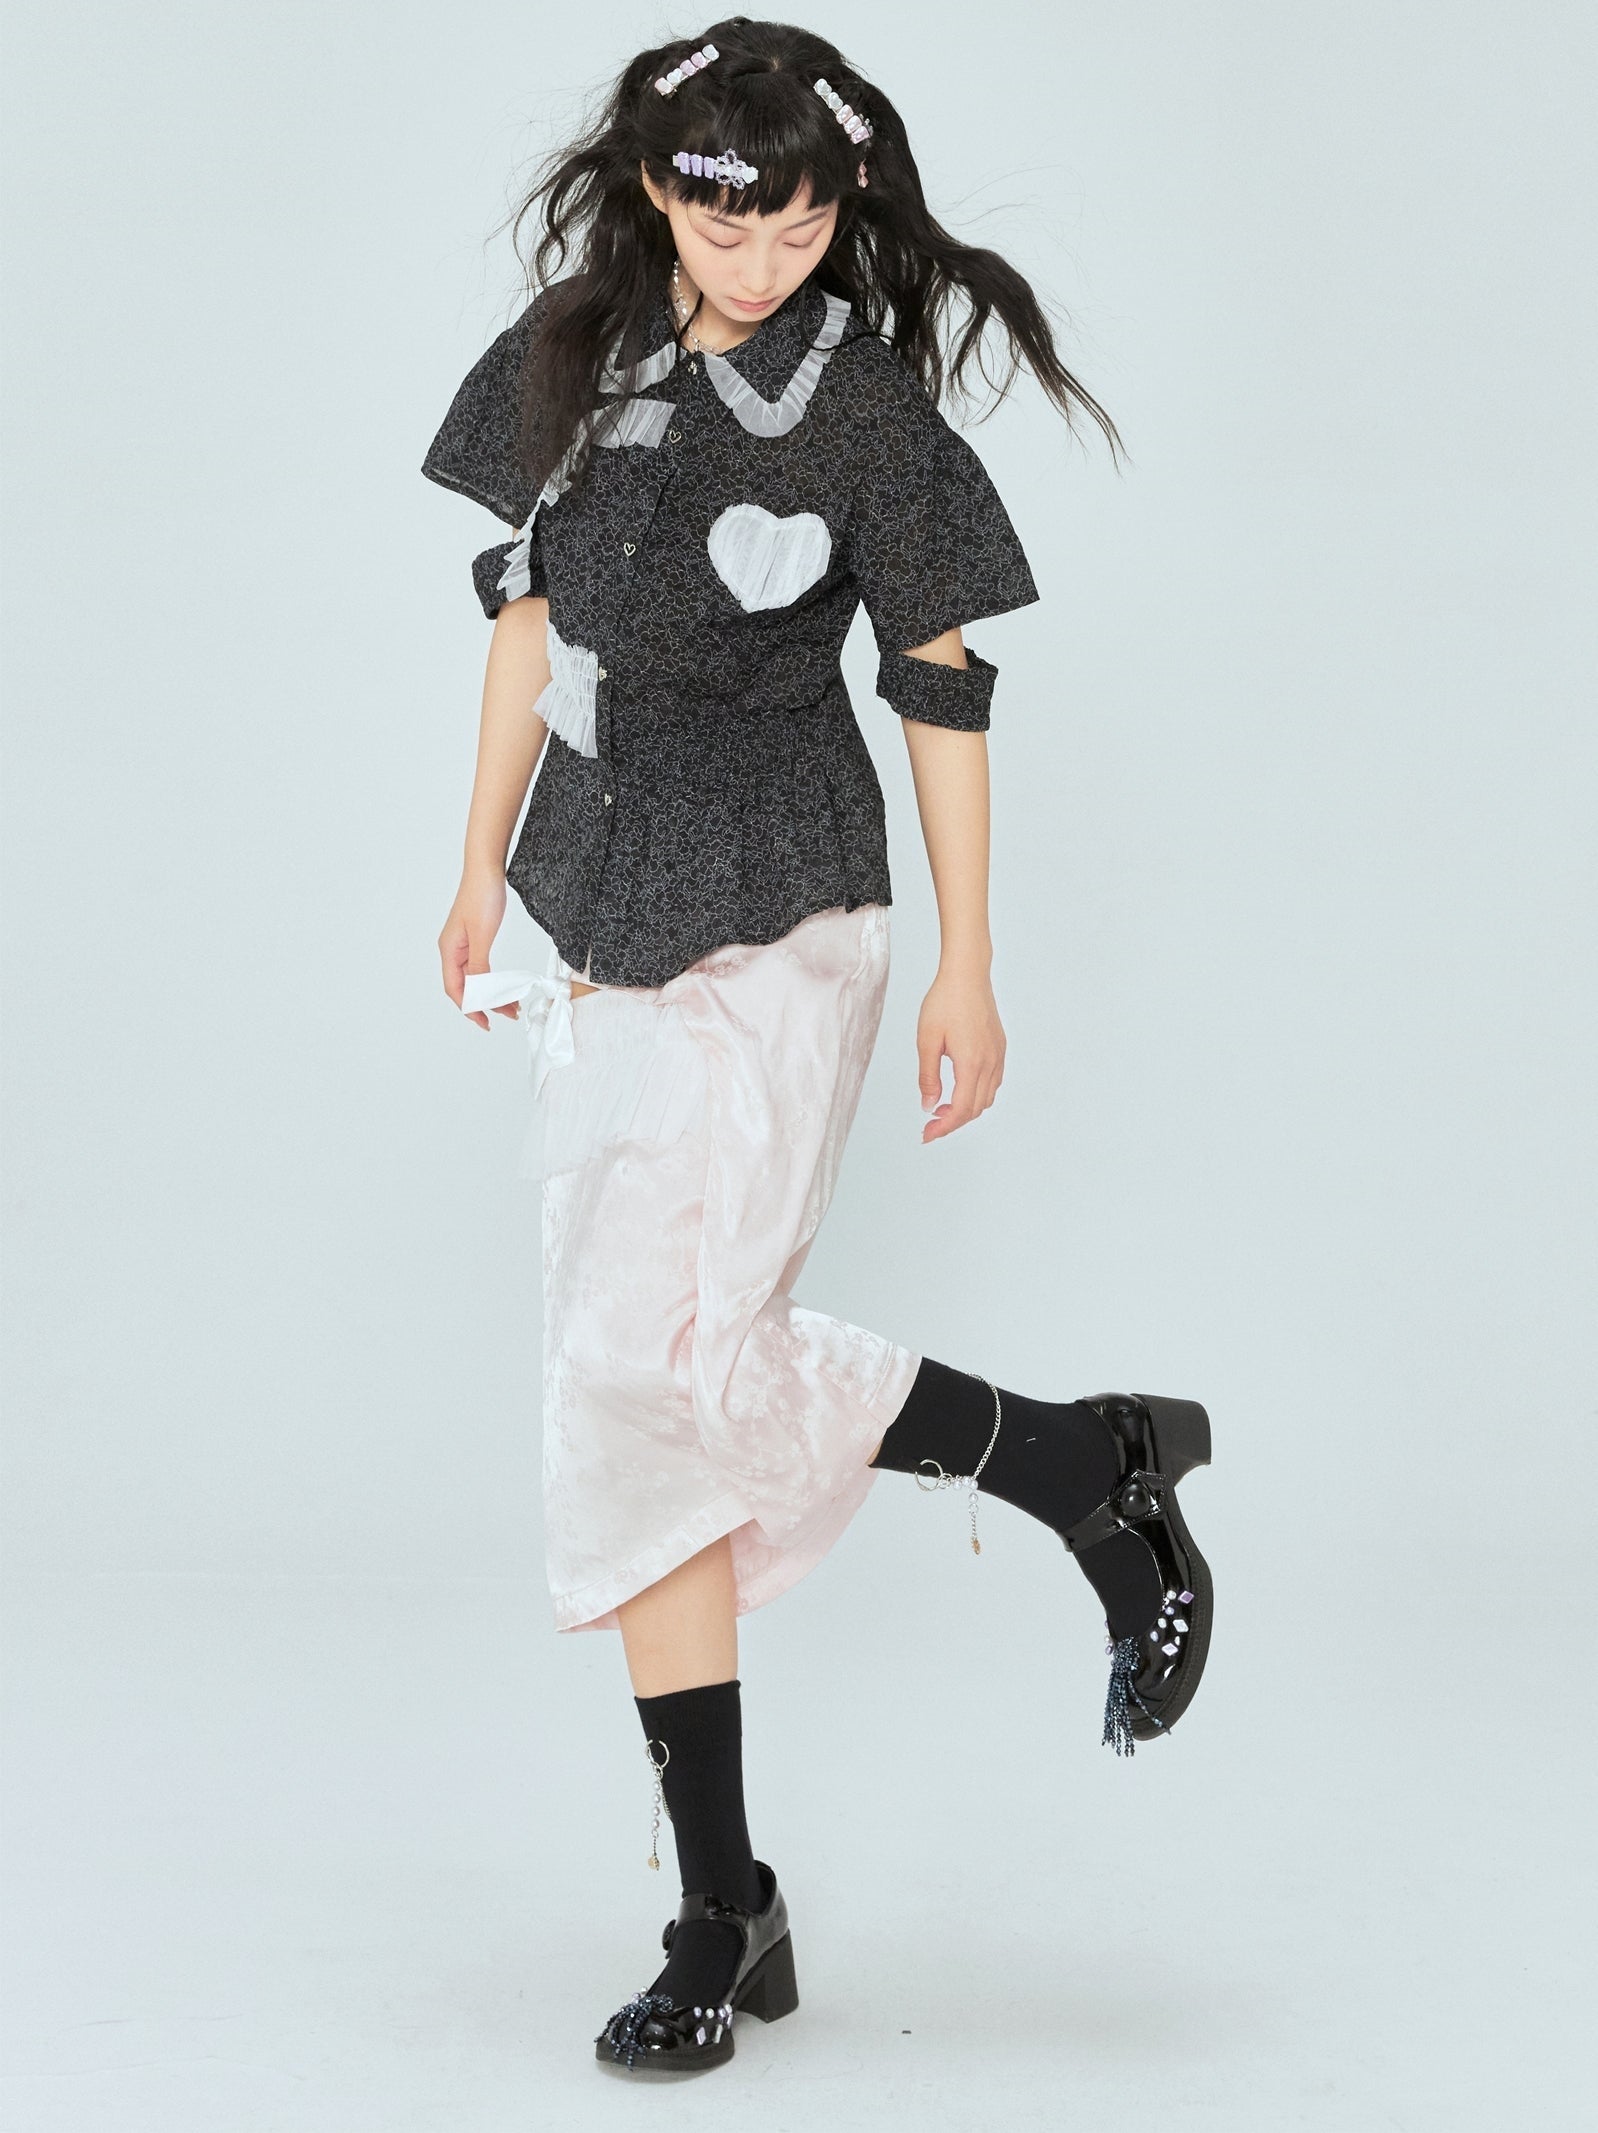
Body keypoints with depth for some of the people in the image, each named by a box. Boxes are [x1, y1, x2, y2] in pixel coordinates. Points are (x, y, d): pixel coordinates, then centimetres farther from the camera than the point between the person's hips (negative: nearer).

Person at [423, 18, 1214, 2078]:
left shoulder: (865, 412, -8)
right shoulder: (576, 351, 8)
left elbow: (941, 685, -4)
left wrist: (968, 968, -3)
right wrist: (484, 860, 18)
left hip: (776, 917, -6)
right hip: (602, 915, 6)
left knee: (668, 1350, -20)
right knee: (624, 1419, 3)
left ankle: (1102, 1466, 2)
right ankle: (722, 1918, 9)